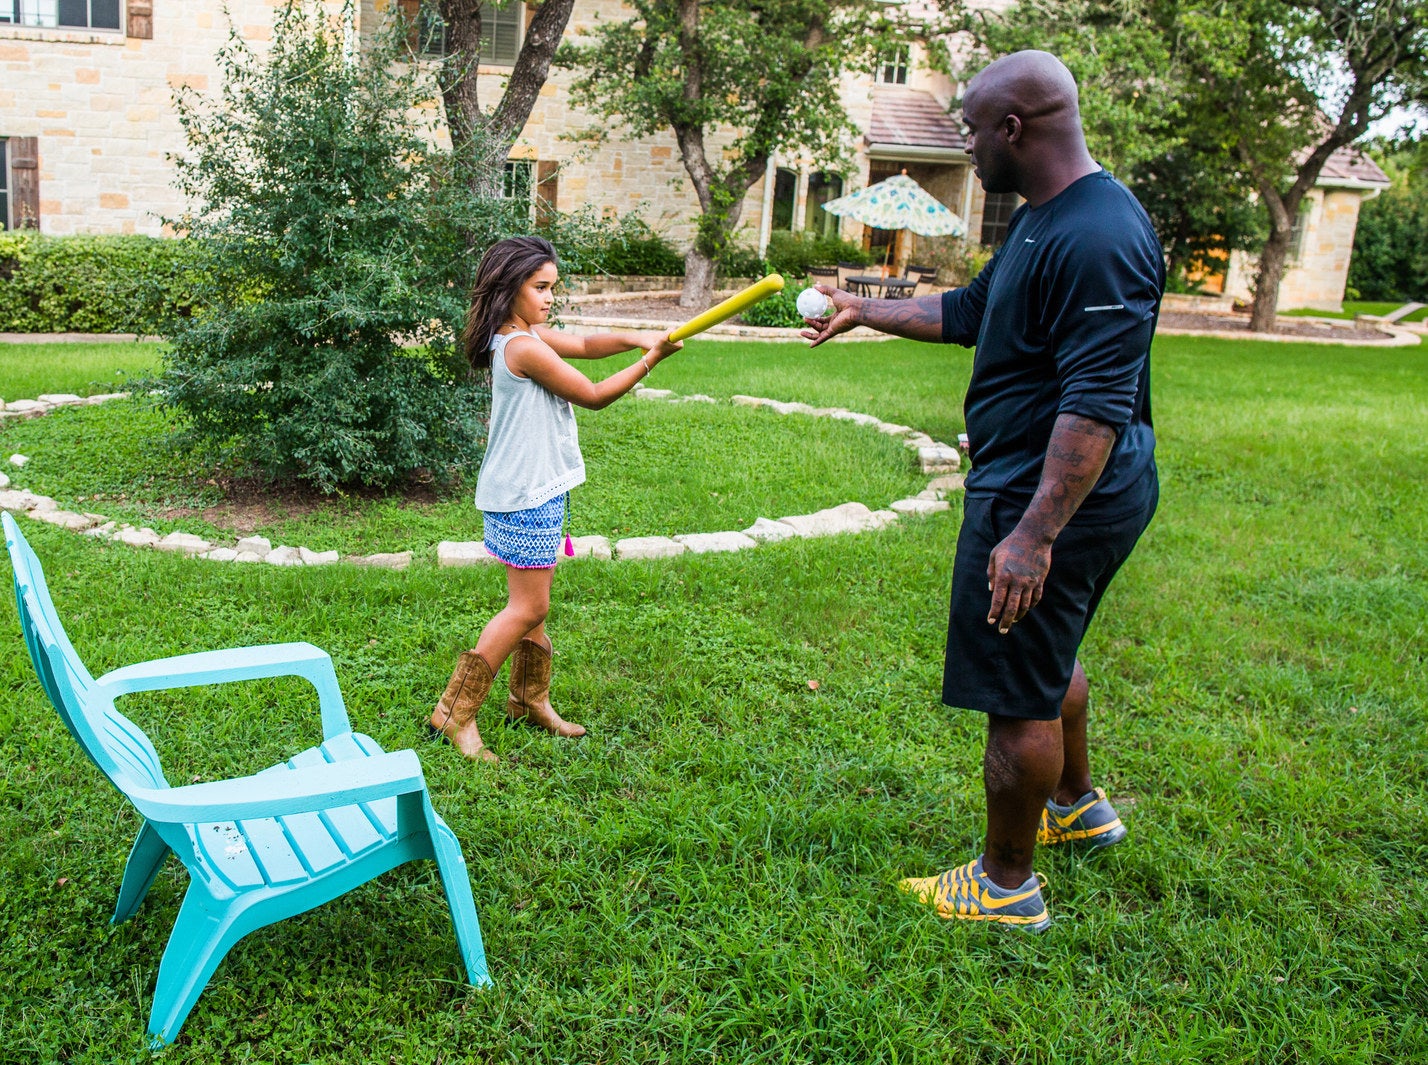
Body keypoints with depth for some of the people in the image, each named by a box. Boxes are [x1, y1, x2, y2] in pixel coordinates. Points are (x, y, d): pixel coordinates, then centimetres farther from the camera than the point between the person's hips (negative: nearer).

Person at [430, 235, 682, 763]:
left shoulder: (529, 335, 9)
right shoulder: (525, 347, -20)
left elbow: (583, 344, 14)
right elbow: (593, 395, -13)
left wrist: (634, 338, -5)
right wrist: (650, 359, -7)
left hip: (533, 491, 10)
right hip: (526, 497, -10)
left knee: (531, 602, 18)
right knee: (529, 609, -6)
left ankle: (529, 698, 32)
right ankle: (455, 714, 1)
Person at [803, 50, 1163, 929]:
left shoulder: (1100, 239, -24)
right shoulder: (1040, 220, 11)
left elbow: (1097, 404, -30)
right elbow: (968, 312, 24)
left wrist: (1035, 534, -33)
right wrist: (863, 312, 31)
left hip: (1055, 497, -11)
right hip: (1046, 489, 11)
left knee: (1019, 692, 1)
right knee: (1047, 654, 27)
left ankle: (1007, 884, 19)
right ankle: (1077, 806, 49)